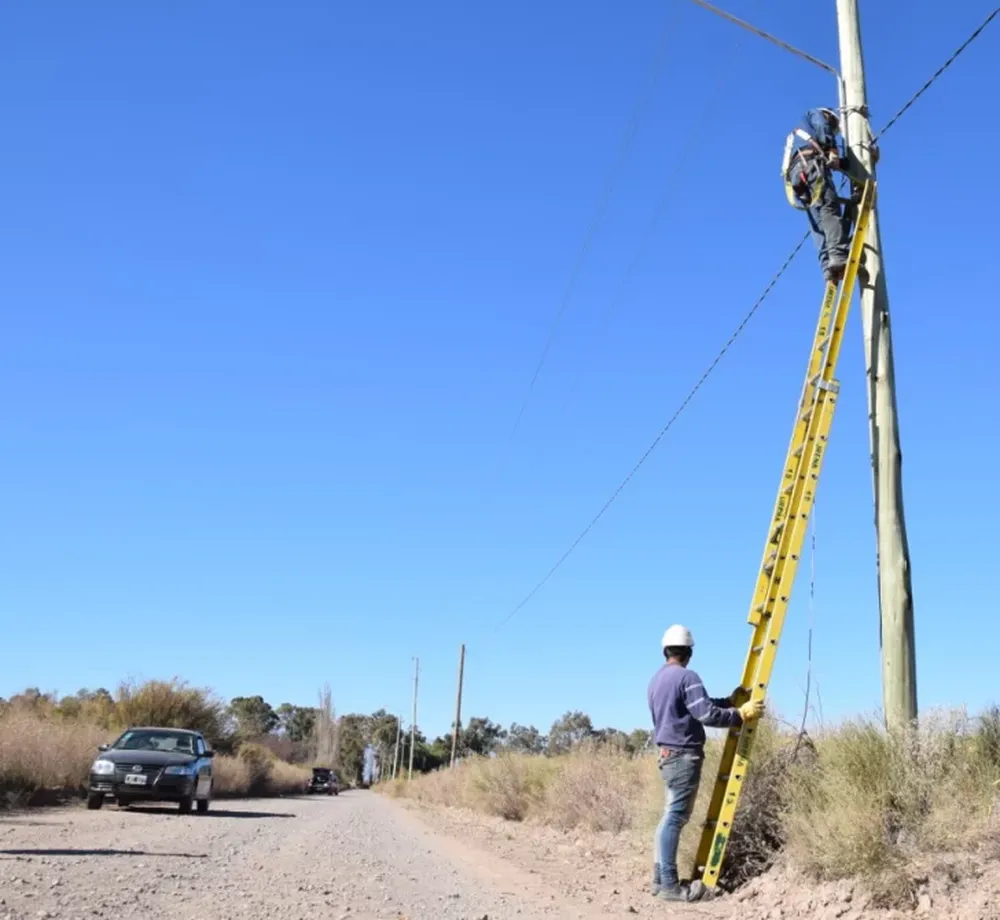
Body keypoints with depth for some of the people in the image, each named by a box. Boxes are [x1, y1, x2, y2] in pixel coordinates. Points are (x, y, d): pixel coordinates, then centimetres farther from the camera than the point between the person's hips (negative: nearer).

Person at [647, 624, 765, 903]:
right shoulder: (686, 677, -14)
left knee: (670, 817, 13)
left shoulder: (656, 680, 14)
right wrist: (741, 714, -9)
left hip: (667, 754, 9)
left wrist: (730, 701, 19)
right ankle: (670, 885, -8)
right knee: (675, 818, -9)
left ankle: (661, 879, 15)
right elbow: (707, 714, -21)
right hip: (684, 755, -9)